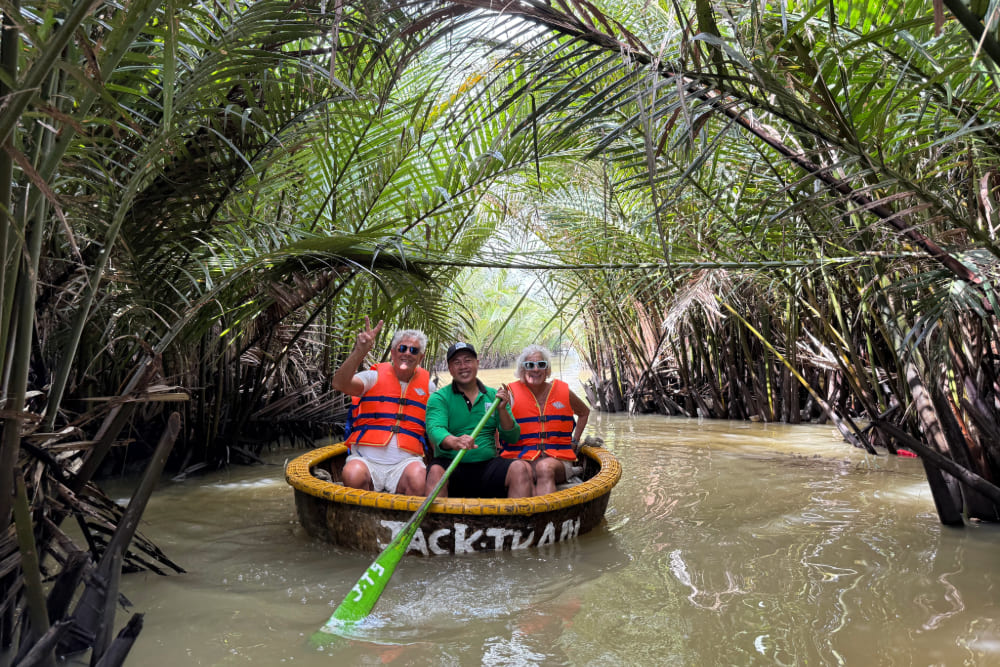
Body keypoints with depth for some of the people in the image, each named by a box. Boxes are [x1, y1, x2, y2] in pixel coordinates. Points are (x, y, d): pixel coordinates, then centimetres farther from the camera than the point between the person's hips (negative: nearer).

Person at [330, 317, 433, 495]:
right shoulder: (375, 377, 8)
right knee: (353, 474, -32)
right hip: (366, 459, 0)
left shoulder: (428, 386, 16)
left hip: (405, 461, 1)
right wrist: (360, 352, -25)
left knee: (418, 477, -32)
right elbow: (339, 384, -11)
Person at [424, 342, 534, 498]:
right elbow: (434, 429, -14)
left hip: (488, 465, 2)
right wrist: (454, 442, -36)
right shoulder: (439, 398, 6)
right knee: (435, 471, -34)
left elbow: (512, 438, 10)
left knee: (522, 468, -25)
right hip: (450, 465, -2)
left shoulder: (494, 396, 14)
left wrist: (502, 410, -7)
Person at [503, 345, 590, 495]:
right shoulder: (512, 393, 4)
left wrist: (574, 441, 22)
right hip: (519, 459, -1)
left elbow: (584, 412, 31)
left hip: (558, 460, 1)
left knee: (545, 467, -36)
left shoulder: (562, 390, 12)